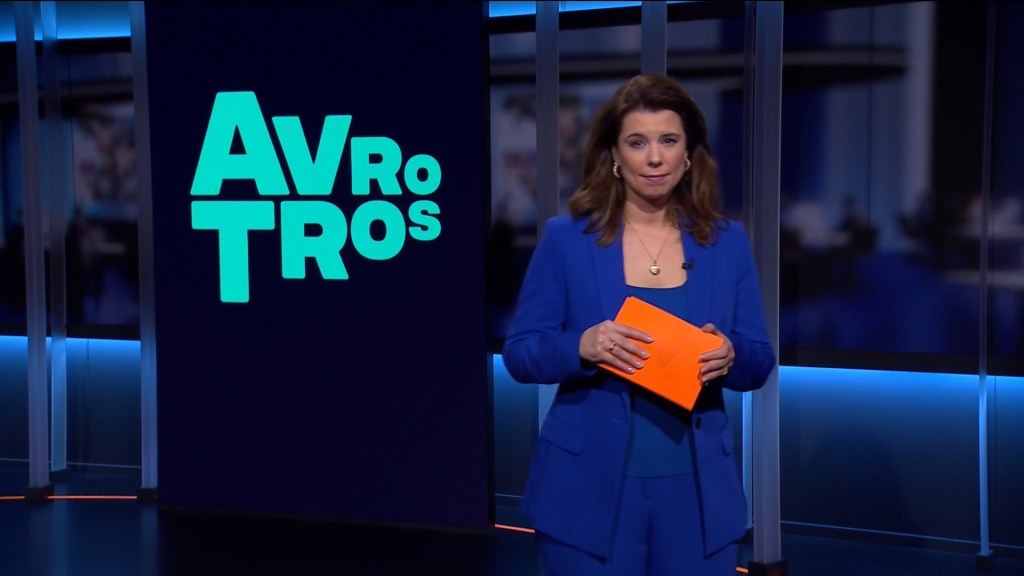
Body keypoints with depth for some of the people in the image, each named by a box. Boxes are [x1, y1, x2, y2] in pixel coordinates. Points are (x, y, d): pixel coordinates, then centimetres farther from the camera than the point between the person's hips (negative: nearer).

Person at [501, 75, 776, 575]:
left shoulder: (727, 242, 4)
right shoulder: (565, 238, -2)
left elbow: (759, 365, 7)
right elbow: (519, 353, -3)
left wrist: (730, 357, -16)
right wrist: (582, 347, -22)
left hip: (696, 490, 2)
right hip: (589, 490, -2)